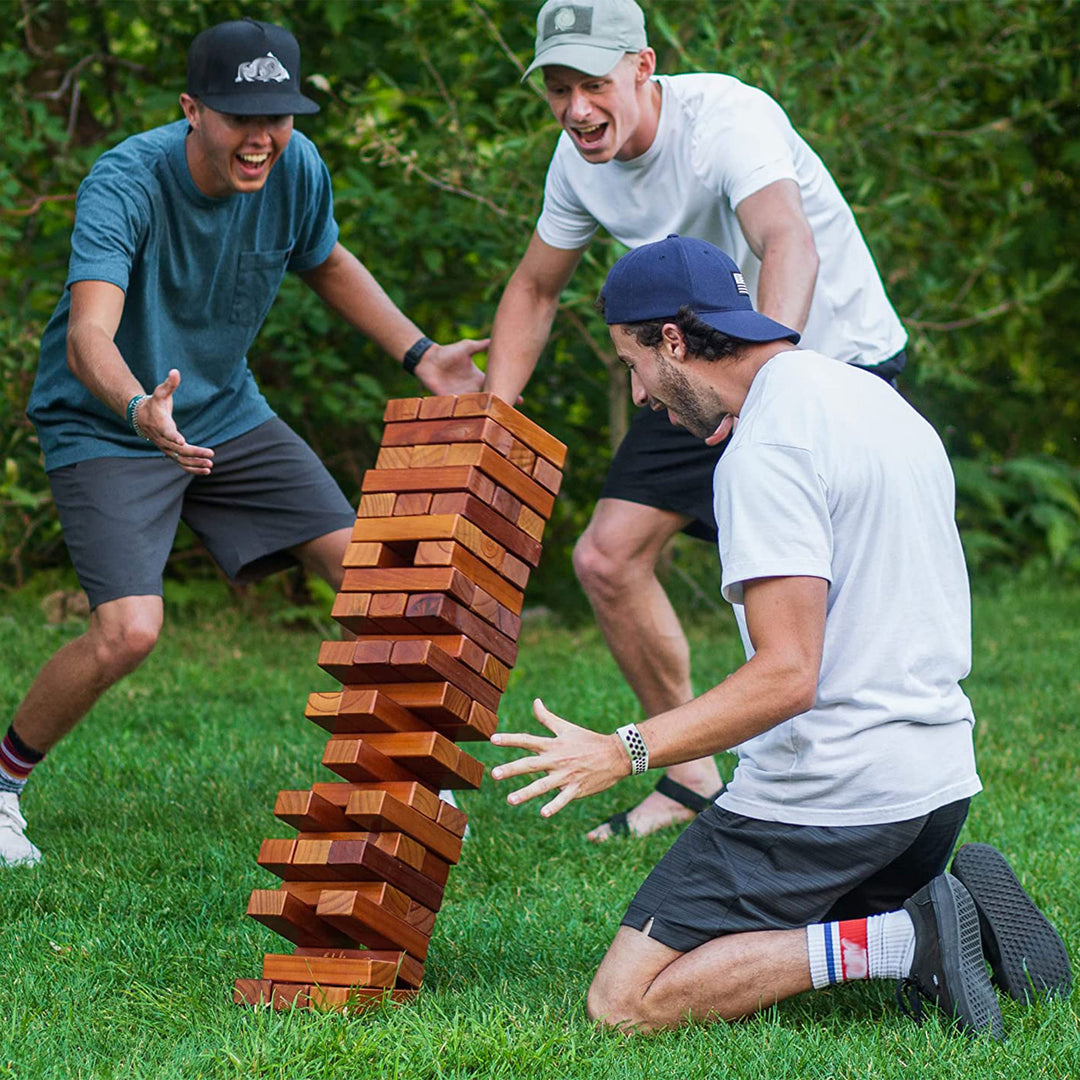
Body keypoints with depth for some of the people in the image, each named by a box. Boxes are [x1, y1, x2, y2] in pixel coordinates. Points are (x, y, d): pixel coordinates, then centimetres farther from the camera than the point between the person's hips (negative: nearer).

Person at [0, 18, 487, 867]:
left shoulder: (298, 170, -11)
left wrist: (420, 355, 5)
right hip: (107, 430, -6)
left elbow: (326, 262, 13)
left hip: (225, 414, 6)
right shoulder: (126, 183, -29)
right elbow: (88, 339, -42)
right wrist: (143, 412, -63)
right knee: (129, 631, -23)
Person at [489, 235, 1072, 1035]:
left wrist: (624, 752, -25)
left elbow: (787, 675, -24)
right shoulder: (878, 399, 13)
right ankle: (934, 915, 5)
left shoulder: (766, 449, -17)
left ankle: (897, 942, -13)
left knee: (625, 1005, -6)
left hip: (828, 793, -9)